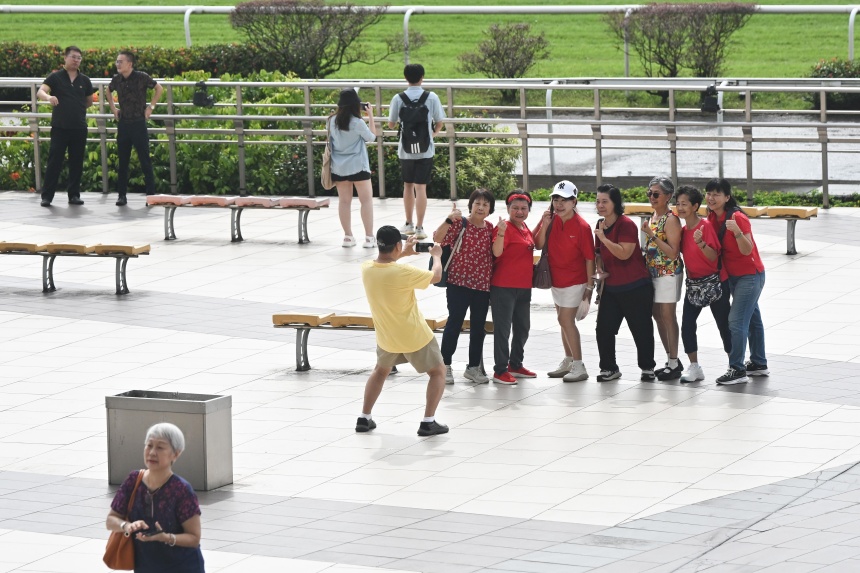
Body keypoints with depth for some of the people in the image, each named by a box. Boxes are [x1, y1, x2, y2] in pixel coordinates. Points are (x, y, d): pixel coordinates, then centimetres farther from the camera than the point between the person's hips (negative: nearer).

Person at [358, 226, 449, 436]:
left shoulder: (366, 269, -13)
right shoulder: (404, 272, -29)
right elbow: (436, 277, -12)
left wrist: (403, 254, 19)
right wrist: (437, 256, 6)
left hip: (386, 336, 5)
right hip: (414, 336, -5)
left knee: (380, 370, 30)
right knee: (438, 372, 14)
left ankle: (364, 418, 25)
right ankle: (428, 422, 4)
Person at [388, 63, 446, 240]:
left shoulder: (398, 99, -5)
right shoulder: (432, 98, -6)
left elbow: (391, 124, 3)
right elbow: (439, 123, 1)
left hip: (406, 150, 1)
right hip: (425, 149, -1)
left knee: (408, 185, 16)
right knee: (421, 187, -1)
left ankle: (409, 224, 26)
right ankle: (419, 227, -5)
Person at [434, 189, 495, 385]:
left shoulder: (489, 228, 8)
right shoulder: (459, 223, -7)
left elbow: (496, 252, 14)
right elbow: (437, 239, -20)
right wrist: (449, 220, -30)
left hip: (483, 285, 5)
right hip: (459, 283, -5)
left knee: (478, 327, 11)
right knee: (454, 324, -2)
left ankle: (473, 367, 21)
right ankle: (445, 365, 7)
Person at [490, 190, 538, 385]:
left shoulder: (525, 228, 11)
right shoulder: (506, 227, -15)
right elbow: (497, 252, -28)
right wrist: (501, 232, -42)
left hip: (523, 286, 9)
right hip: (504, 286, -9)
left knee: (522, 328, 18)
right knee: (502, 328, -4)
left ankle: (515, 365, 31)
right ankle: (500, 371, 0)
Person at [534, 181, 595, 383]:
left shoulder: (581, 226, -17)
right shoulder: (552, 220, -1)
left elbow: (589, 258, -14)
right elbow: (539, 245, -4)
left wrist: (589, 286, -14)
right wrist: (545, 225, -18)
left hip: (574, 280, -7)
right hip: (556, 279, 7)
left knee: (566, 320, -12)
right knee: (564, 321, 15)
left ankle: (579, 367, -8)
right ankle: (568, 362, 27)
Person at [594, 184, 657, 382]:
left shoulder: (626, 225, -15)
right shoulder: (601, 225, 8)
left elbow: (624, 253, -26)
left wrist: (603, 238, -25)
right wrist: (599, 267, 3)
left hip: (635, 287, -7)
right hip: (611, 287, 7)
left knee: (641, 329, 4)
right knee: (603, 328, 2)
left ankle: (647, 367, 19)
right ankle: (609, 368, 13)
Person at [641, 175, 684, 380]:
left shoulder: (671, 220, -15)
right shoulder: (654, 217, 12)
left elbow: (673, 252, -21)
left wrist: (652, 236, -24)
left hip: (669, 273, -9)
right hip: (653, 272, 9)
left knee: (668, 317, -5)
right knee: (658, 316, 12)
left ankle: (674, 365, 0)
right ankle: (671, 361, 21)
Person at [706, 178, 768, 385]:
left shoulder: (738, 218, -23)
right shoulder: (712, 218, 0)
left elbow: (747, 250, -25)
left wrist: (737, 231, -42)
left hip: (750, 276, -9)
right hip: (732, 275, 9)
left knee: (736, 321, -15)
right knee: (752, 319, 19)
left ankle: (737, 369, -13)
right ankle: (759, 364, 30)